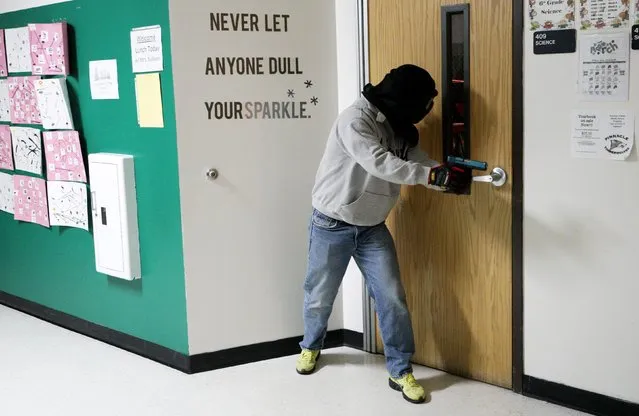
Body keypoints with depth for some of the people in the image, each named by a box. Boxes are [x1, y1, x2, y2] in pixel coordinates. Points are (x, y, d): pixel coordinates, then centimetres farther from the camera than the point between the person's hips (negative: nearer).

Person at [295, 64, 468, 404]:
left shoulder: (400, 128, 0)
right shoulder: (355, 119, -24)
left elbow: (419, 163, -2)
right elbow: (379, 163, -37)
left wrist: (449, 176, -23)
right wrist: (432, 175, -42)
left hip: (372, 227, 6)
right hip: (332, 225, -5)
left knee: (392, 297, -2)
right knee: (320, 296, 12)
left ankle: (400, 371, 8)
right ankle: (311, 347, 40)